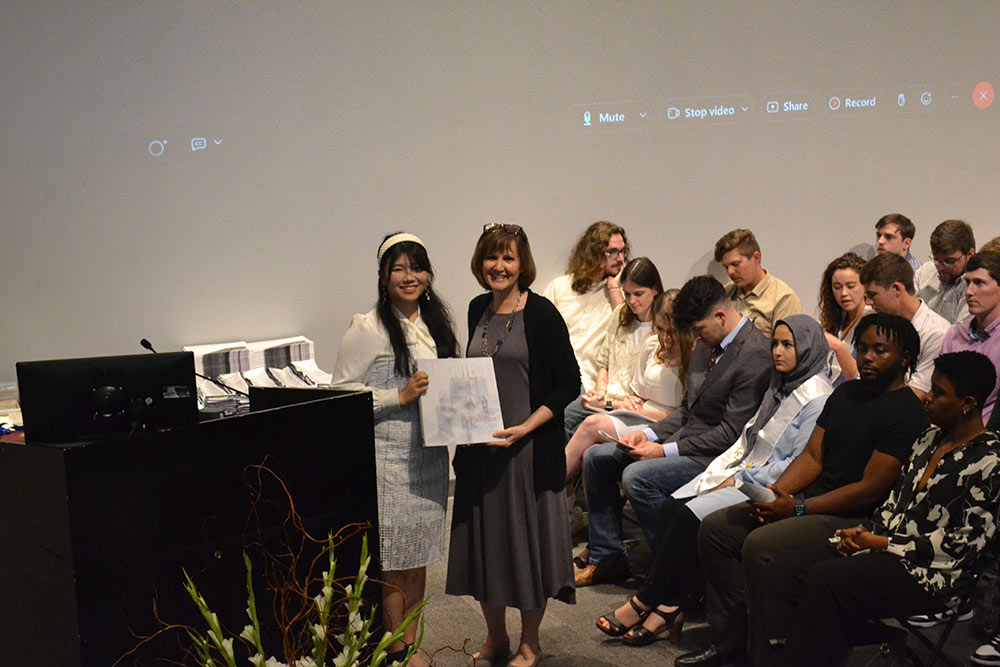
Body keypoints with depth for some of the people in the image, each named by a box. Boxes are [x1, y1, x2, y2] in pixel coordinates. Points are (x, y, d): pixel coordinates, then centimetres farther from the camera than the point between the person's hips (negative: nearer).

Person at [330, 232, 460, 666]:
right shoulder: (368, 329, -10)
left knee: (419, 557, 14)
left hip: (430, 456, 7)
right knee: (392, 560, -1)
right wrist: (401, 396, -19)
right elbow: (341, 392, -13)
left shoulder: (437, 321, 11)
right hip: (388, 458, -6)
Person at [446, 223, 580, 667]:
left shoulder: (540, 313, -9)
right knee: (482, 536, 12)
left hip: (529, 446, -5)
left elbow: (569, 383, -11)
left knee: (527, 536, 4)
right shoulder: (478, 310, 8)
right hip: (479, 444, 6)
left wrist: (525, 427, -19)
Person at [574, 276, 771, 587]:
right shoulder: (706, 345, 10)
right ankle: (607, 559, 12)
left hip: (714, 455, -10)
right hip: (683, 440, 10)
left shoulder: (755, 355, -19)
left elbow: (731, 433, -21)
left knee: (637, 476, -29)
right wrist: (650, 434, 1)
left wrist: (665, 450, -20)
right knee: (596, 457, 4)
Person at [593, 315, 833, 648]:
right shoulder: (780, 388, 18)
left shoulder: (818, 401, -12)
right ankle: (667, 605, -15)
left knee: (690, 516, -23)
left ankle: (644, 602, -12)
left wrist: (740, 479, -14)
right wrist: (725, 469, 3)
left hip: (769, 488, -9)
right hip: (742, 473, 9)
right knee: (671, 507, -13)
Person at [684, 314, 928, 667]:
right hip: (813, 500, 9)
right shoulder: (845, 392, 16)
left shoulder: (907, 413, -12)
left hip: (855, 518, -9)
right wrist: (774, 493, -5)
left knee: (759, 545, -29)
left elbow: (870, 490, -18)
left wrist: (797, 508, -18)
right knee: (715, 527, -1)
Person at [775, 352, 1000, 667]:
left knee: (823, 581, -30)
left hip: (933, 573, -8)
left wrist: (880, 543, -14)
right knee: (781, 571, -14)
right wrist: (864, 532, -1)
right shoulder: (930, 438, 14)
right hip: (884, 542, 8)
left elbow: (965, 541, -15)